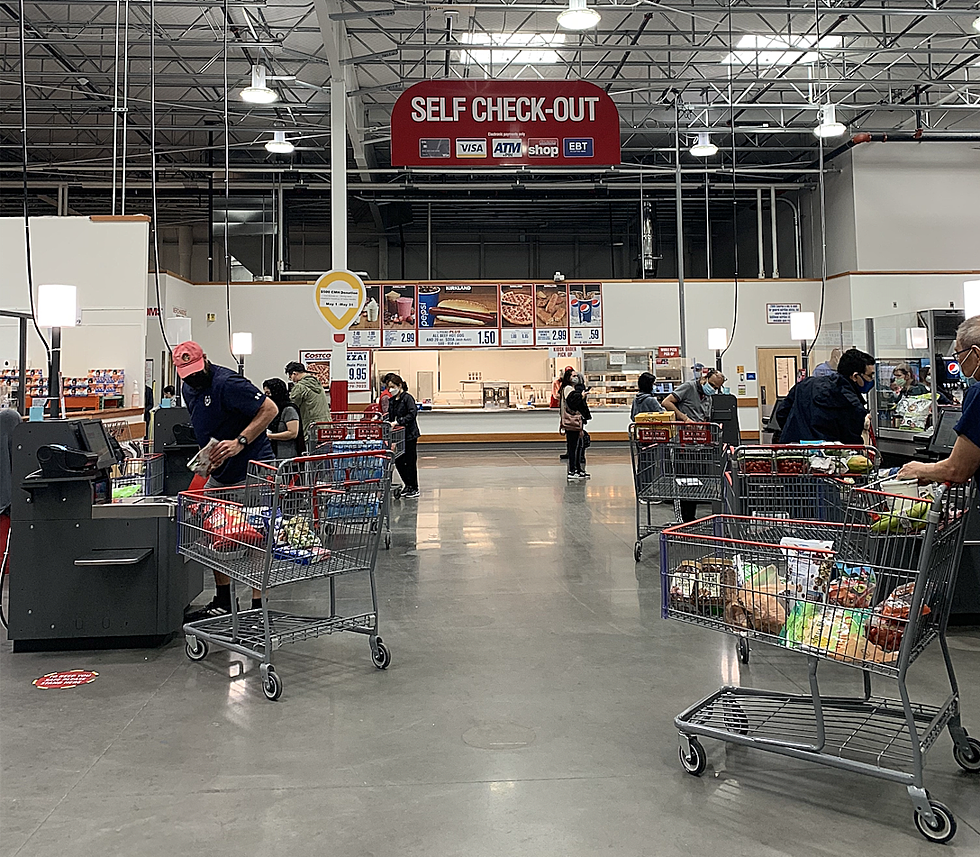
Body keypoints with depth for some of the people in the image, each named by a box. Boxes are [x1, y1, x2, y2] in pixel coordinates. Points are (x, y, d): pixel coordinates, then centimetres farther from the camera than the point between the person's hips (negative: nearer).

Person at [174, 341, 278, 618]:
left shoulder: (227, 383, -18)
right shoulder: (189, 389, 11)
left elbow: (270, 409, -22)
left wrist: (240, 442, -28)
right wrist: (208, 456, 9)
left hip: (251, 470, -10)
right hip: (220, 472, 10)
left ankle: (257, 608, -2)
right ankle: (222, 603, 23)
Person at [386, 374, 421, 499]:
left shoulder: (407, 398, -11)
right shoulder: (391, 400, 11)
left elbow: (413, 414, -20)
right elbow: (391, 417, 16)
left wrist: (398, 422, -24)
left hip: (409, 434, -7)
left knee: (410, 461, 0)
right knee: (398, 461, 8)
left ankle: (414, 488, 11)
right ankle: (408, 485, 23)